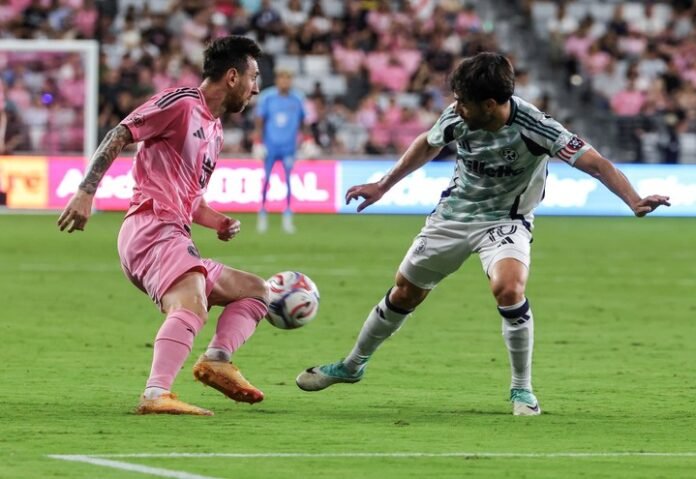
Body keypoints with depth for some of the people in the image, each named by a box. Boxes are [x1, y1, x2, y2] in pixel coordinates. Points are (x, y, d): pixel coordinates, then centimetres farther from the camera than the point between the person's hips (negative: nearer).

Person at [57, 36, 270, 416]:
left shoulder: (215, 131, 26)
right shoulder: (181, 103, -2)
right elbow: (120, 135, -9)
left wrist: (219, 223, 13)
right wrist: (86, 192, -19)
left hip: (174, 237, 10)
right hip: (152, 229, -10)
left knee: (255, 291, 17)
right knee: (192, 305, -34)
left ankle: (217, 360, -7)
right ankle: (156, 395, -48)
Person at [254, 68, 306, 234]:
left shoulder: (297, 99, 1)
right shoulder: (267, 97, -4)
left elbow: (302, 122, 10)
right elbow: (259, 121, -1)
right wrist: (258, 144, -5)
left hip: (289, 146, 1)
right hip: (270, 145, -1)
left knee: (289, 179, -6)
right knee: (266, 179, 2)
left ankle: (287, 217, 0)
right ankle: (262, 215, 12)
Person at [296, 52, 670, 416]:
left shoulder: (533, 127, -29)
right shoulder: (457, 117, -16)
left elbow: (594, 162, -33)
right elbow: (427, 144, 7)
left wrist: (635, 201, -48)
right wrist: (382, 186, 14)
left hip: (505, 220, -4)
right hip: (453, 213, 4)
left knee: (508, 288, -32)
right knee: (405, 292, 13)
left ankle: (522, 389, -13)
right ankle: (352, 366, 37)